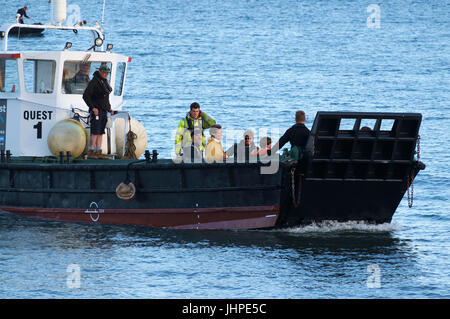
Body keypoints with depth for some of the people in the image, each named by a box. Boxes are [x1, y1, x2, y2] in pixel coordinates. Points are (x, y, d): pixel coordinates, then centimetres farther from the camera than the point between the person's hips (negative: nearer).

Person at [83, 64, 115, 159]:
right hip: (96, 111, -8)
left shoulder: (105, 81, 15)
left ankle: (98, 152, 9)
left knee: (101, 133, 7)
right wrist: (93, 107, -18)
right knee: (95, 132, -13)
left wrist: (109, 108, 19)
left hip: (104, 111, 8)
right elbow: (85, 96, -14)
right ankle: (90, 152, -14)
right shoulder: (94, 82, -11)